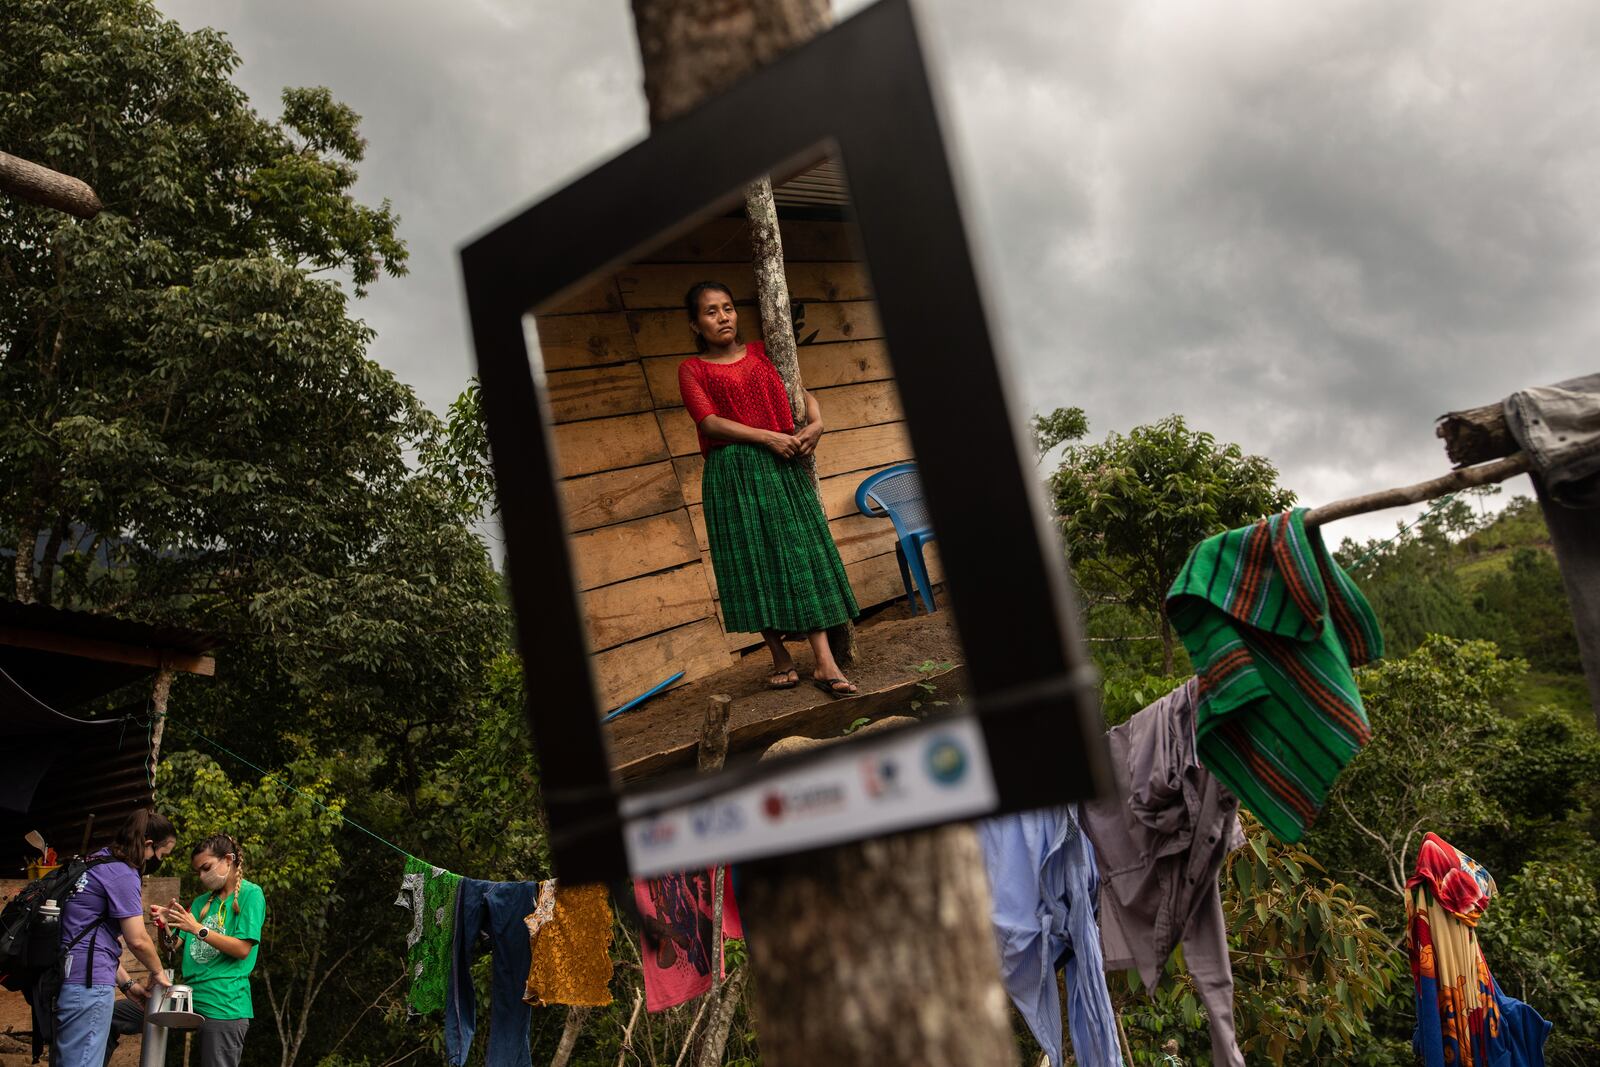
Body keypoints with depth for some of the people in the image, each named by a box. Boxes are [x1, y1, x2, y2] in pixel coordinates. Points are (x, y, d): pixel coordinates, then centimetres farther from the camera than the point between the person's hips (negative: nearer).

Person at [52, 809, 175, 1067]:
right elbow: (137, 940, -12)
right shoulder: (123, 874, -12)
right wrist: (158, 971, 7)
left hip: (66, 978, 10)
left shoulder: (99, 863, 17)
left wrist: (127, 984, 23)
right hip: (88, 983, -10)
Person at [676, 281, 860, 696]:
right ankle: (781, 659, 13)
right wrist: (768, 436, -16)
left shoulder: (760, 351, 15)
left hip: (782, 466, 2)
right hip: (732, 474, -2)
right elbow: (709, 421, -8)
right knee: (753, 563, 0)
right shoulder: (692, 370, 5)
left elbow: (801, 391, 15)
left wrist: (815, 421, -7)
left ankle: (824, 662, -9)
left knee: (802, 552, -6)